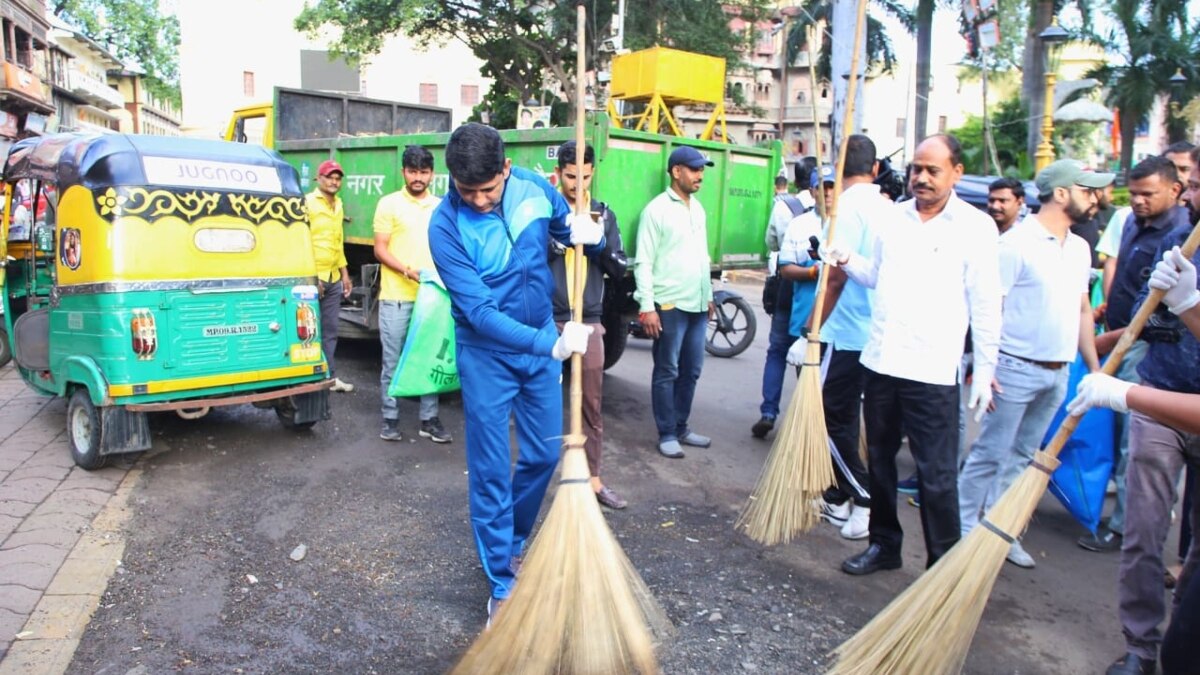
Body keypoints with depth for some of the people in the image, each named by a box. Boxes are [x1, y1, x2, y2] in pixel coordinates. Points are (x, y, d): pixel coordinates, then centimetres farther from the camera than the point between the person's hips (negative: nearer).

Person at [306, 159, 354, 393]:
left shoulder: (338, 204, 17)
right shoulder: (307, 203, -6)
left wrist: (345, 273, 20)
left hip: (334, 278, 7)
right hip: (313, 277, -7)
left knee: (330, 330, 10)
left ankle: (330, 376, 17)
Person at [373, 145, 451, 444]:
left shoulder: (441, 207, 11)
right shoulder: (389, 204, 0)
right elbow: (380, 250, -4)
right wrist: (409, 271, -18)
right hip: (396, 296, -3)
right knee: (392, 360, 4)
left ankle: (429, 419, 17)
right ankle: (390, 419, 15)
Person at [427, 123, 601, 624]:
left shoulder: (533, 187, -10)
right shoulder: (445, 225, -22)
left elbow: (571, 228, 8)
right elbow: (479, 312, -27)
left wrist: (587, 233, -18)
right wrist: (552, 345, -36)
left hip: (541, 342, 5)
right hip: (487, 353, -4)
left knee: (544, 454, 14)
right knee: (490, 470, 1)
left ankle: (513, 542, 39)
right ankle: (502, 583, 17)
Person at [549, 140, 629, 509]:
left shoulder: (603, 213, 9)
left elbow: (619, 268, 6)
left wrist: (600, 240, -11)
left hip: (589, 321, 3)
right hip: (548, 320, -2)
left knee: (592, 403, 7)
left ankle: (593, 478, 17)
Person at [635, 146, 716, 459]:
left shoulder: (698, 208, 15)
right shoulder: (657, 209, -8)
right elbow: (643, 262, -12)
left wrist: (709, 295, 21)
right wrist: (646, 306, -17)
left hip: (697, 305, 8)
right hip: (670, 305, -7)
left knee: (691, 371, 13)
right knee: (667, 372, 1)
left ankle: (681, 428, 25)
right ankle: (667, 435, 10)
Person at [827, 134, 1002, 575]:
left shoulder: (976, 226, -5)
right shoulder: (894, 217, 11)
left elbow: (985, 304, -5)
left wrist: (985, 370, -6)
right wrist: (848, 261, 1)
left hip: (933, 372, -5)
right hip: (880, 361, 6)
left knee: (937, 476, -2)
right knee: (879, 461, 16)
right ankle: (884, 545, 32)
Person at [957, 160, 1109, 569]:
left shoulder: (1079, 248, 12)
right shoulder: (1016, 243, -12)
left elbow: (1083, 309, 18)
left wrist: (1095, 368, 14)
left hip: (1058, 373, 7)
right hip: (1016, 367, -7)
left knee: (1022, 457, 14)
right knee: (990, 454, 0)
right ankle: (963, 529, 12)